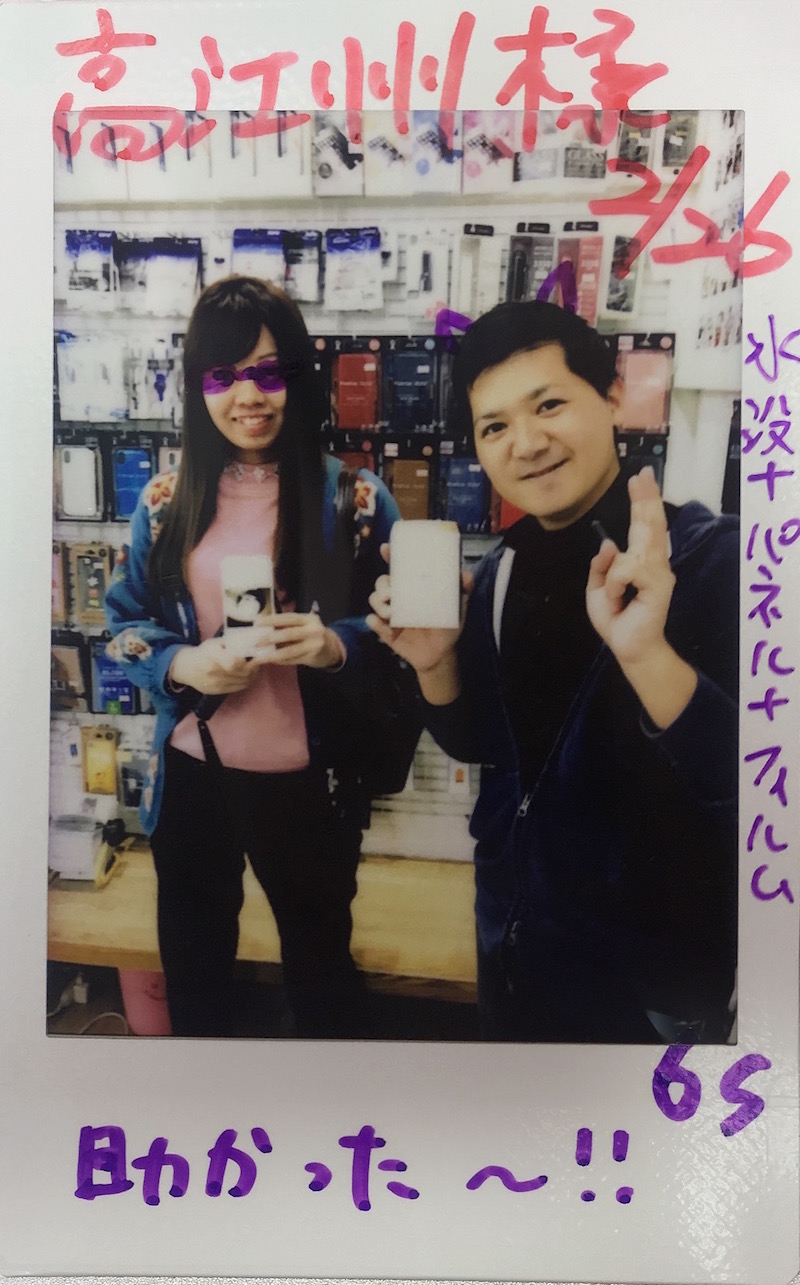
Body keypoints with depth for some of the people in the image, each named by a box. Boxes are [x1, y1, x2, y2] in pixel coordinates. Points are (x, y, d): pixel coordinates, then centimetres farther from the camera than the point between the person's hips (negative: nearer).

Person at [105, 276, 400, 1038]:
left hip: (307, 780, -2)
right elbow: (121, 624, 5)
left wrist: (338, 645, -25)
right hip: (191, 774, 3)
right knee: (193, 967, 24)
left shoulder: (354, 498, -8)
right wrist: (182, 666, -16)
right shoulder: (165, 501, -1)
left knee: (320, 963, 21)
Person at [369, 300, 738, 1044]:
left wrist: (644, 652, -41)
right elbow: (480, 745, 6)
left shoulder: (710, 557, -20)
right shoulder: (501, 570, -2)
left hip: (650, 971, -5)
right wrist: (436, 661, -13)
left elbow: (734, 783, -27)